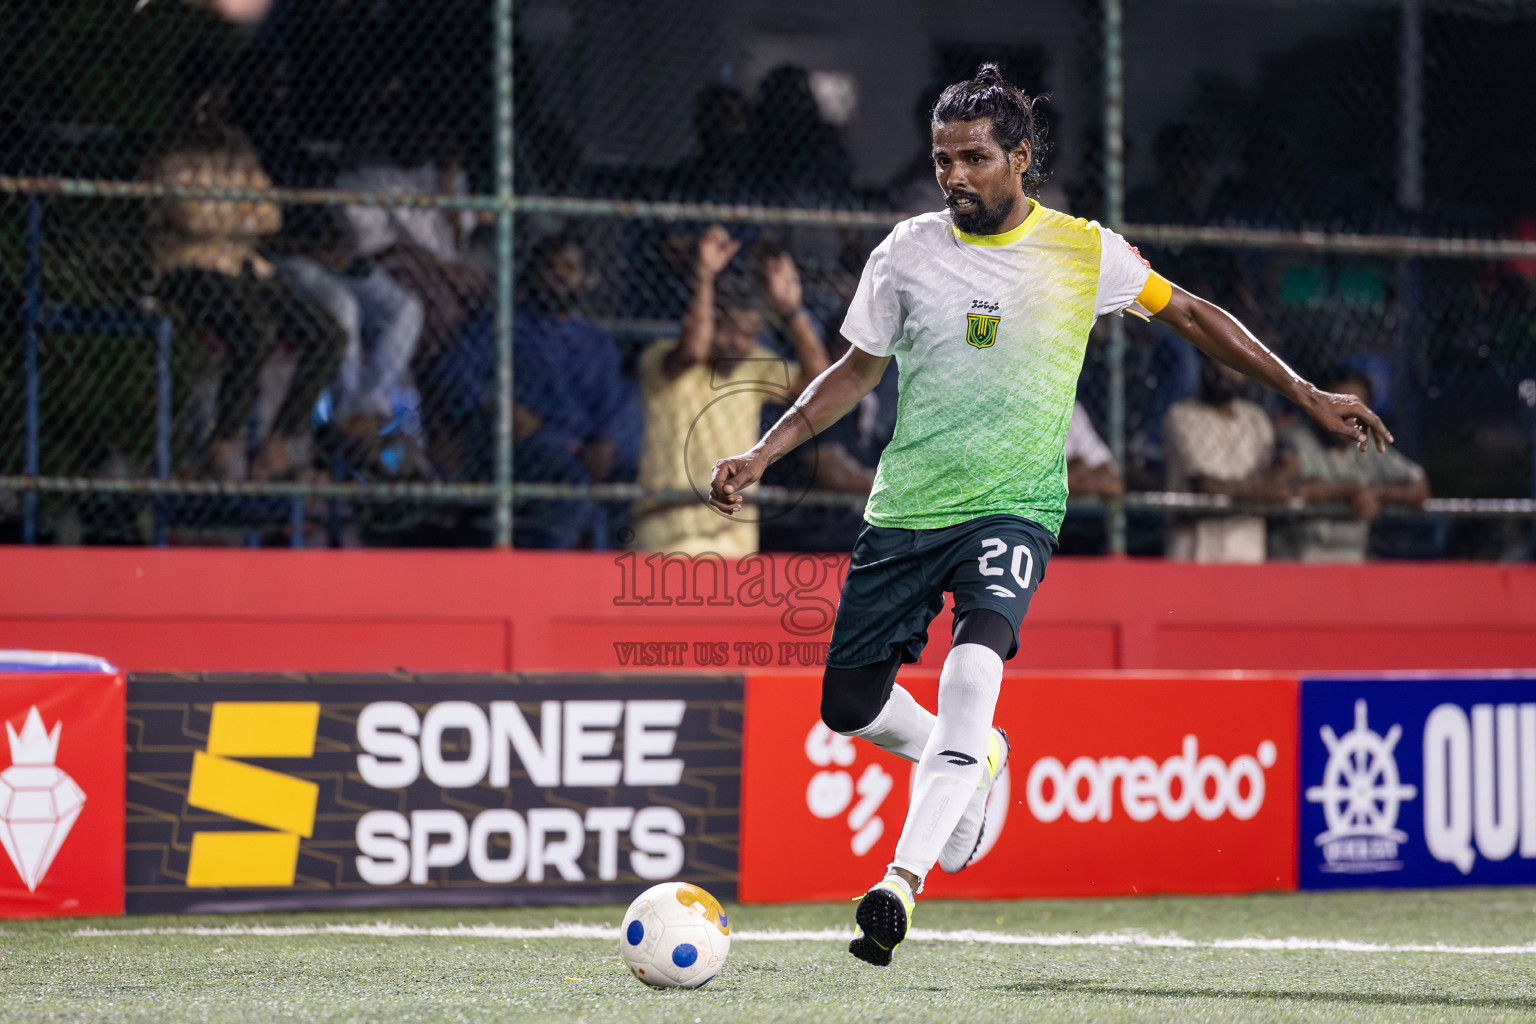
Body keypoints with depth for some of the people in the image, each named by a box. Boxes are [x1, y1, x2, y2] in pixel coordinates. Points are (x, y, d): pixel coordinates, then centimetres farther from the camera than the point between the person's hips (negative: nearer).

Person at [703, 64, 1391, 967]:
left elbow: (1191, 316, 12)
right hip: (906, 507, 3)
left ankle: (902, 882, -34)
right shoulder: (908, 252, 1)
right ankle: (974, 764, 34)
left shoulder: (1083, 251, -2)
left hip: (1014, 506, -3)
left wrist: (1308, 396, 12)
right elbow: (857, 371, 12)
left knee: (974, 663, -30)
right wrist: (762, 454, 3)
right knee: (850, 706, 1)